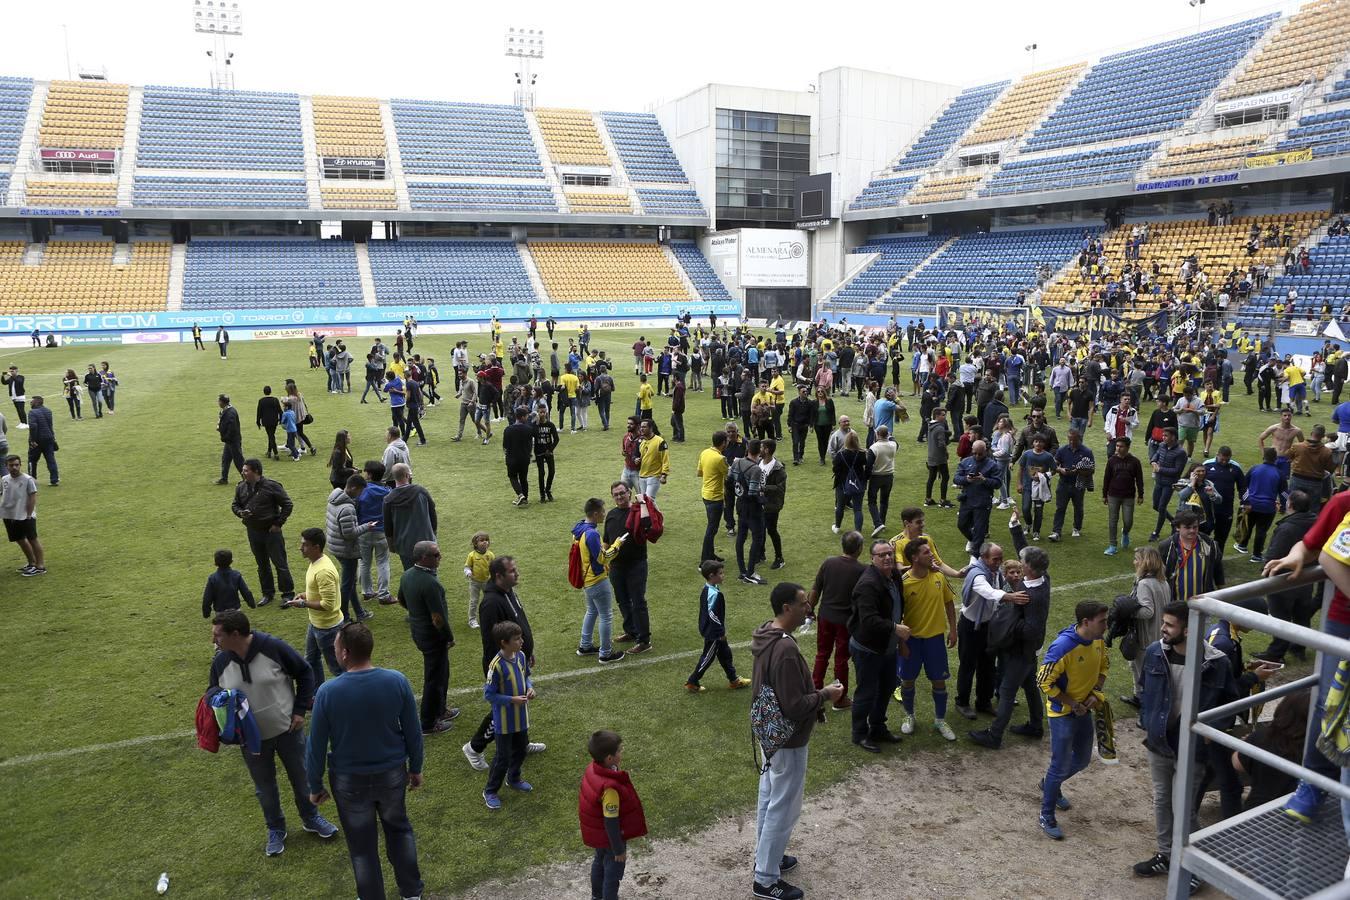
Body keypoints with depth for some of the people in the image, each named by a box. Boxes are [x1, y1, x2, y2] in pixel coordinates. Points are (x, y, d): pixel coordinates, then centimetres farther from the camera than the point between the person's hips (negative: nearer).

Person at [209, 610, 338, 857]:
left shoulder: (273, 648, -22)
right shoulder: (220, 661, -11)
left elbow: (305, 672, -8)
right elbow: (212, 690, 8)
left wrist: (300, 709, -11)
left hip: (287, 729, -2)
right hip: (251, 738, 2)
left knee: (301, 777, 16)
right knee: (265, 788, 18)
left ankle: (311, 818, 41)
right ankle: (276, 830, 41)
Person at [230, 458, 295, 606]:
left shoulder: (271, 486, -14)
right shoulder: (241, 487, 2)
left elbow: (288, 505, -8)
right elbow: (234, 505, 16)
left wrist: (279, 523, -10)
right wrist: (240, 512, -7)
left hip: (271, 531, -5)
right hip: (253, 532, 5)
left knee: (280, 563, 0)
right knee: (262, 564, 15)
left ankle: (288, 593, 11)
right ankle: (267, 593, 28)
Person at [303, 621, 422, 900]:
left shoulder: (328, 692, -23)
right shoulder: (397, 681, -18)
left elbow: (316, 747, -12)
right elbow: (413, 732, -7)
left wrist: (315, 787, 4)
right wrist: (415, 768, 10)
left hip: (350, 780, -2)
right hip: (392, 773, 2)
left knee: (362, 844, 19)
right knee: (398, 827, 27)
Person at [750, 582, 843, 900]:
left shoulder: (766, 636, -1)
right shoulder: (785, 650, -32)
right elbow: (794, 707, -29)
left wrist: (813, 693, 11)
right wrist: (825, 695, -14)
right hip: (788, 739, -9)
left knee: (769, 798, 23)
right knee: (783, 808, 5)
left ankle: (766, 855, 41)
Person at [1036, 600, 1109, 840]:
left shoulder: (1097, 641, -8)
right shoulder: (1063, 646, -30)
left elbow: (1104, 664, 12)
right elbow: (1044, 682, -25)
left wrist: (1096, 692, -3)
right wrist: (1073, 704, -18)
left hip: (1084, 709, 7)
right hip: (1063, 712, -7)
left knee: (1083, 759, 21)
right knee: (1061, 765, 1)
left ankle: (1051, 784, 47)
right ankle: (1047, 815, 18)